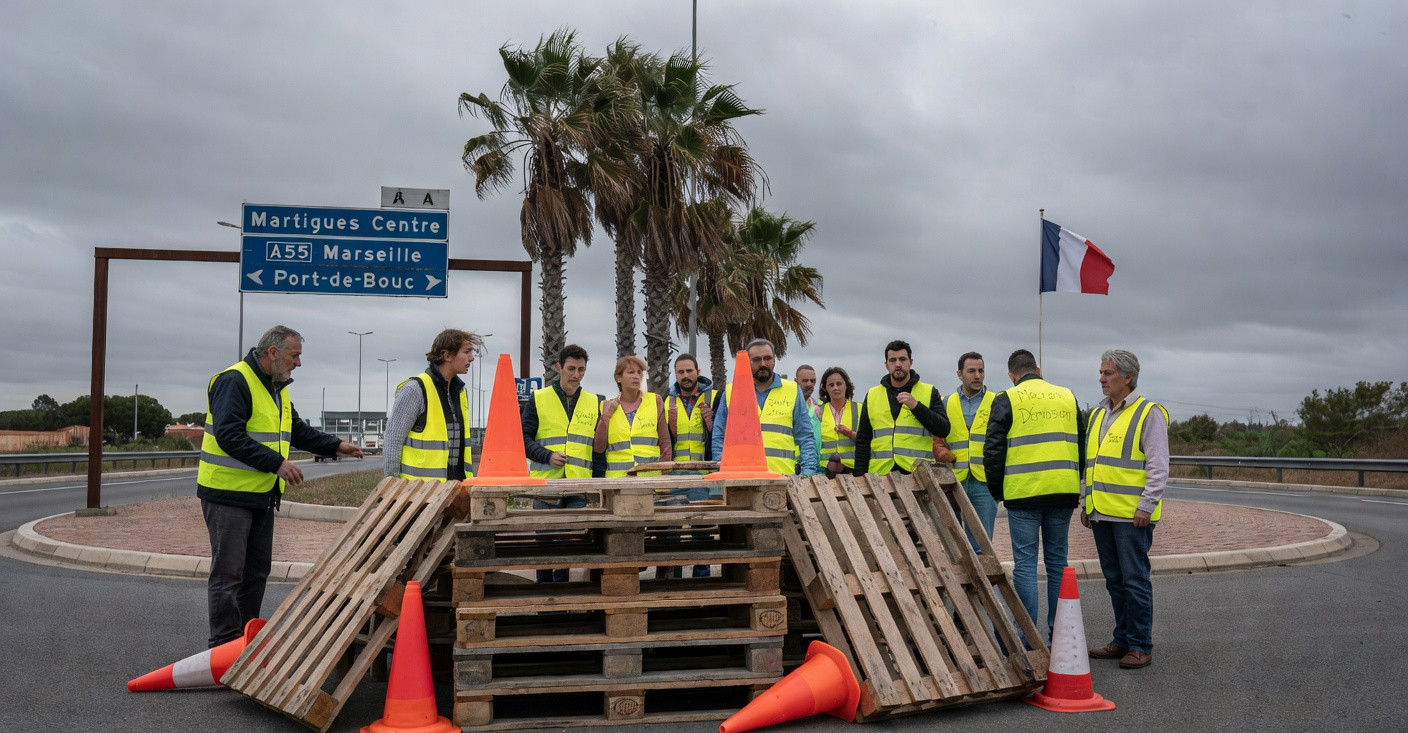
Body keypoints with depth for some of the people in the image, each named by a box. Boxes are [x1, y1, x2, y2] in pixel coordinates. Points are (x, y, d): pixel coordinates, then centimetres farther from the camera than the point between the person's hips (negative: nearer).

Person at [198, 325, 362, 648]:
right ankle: (224, 647, 3)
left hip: (262, 496, 10)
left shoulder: (277, 388, 14)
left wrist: (337, 445, 12)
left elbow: (298, 431, 23)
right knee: (228, 573, -4)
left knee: (257, 571, 15)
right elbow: (229, 436, -27)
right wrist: (276, 462, -30)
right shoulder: (233, 382, -17)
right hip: (229, 494, -9)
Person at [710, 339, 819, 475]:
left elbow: (806, 438, 12)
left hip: (783, 478, 0)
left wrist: (808, 471, -2)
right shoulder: (731, 392, 14)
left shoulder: (793, 391, 14)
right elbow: (719, 438, 14)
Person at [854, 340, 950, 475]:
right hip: (880, 473, 2)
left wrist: (916, 406, -12)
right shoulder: (872, 395, 15)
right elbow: (863, 440, 16)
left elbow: (943, 430, -1)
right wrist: (860, 476, 7)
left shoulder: (929, 392, 10)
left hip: (918, 473, -1)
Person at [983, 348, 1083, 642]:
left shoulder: (1007, 400, -2)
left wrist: (997, 491, 7)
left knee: (1025, 563, 1)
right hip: (1063, 494, 4)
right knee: (1057, 560, 12)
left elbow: (993, 450, -5)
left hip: (1024, 494, -4)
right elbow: (1082, 446, 17)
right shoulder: (1068, 397, 12)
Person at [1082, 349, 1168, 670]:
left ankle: (1141, 646, 6)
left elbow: (1158, 466, -10)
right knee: (1115, 580, 13)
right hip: (1101, 512, 7)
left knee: (1134, 580, -3)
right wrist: (1086, 502, 18)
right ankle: (1122, 640, 22)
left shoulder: (1148, 413, -5)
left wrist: (1146, 505, -16)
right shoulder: (1098, 414, 17)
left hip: (1131, 514, -7)